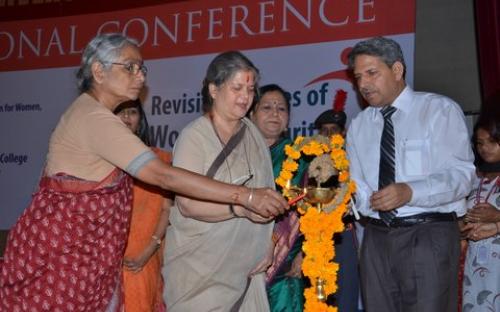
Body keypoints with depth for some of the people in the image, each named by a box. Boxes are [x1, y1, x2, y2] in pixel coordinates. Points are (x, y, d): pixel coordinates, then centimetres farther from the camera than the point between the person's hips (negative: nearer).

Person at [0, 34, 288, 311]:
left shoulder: (89, 112, 12)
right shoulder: (95, 119, -21)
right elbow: (164, 176, -29)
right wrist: (245, 196, -30)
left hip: (83, 250, 10)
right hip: (63, 249, -10)